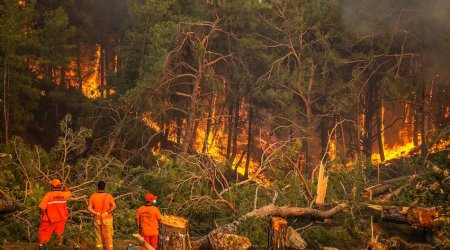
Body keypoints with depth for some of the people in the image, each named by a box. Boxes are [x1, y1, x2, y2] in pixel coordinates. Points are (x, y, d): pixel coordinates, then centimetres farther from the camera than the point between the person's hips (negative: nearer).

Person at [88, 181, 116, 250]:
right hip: (107, 219, -1)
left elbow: (89, 208, -9)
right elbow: (114, 206, -19)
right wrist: (107, 213, -13)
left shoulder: (93, 196, -4)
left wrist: (97, 213, -10)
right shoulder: (108, 196, -8)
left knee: (98, 236, 13)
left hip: (97, 219, 1)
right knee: (108, 236, 8)